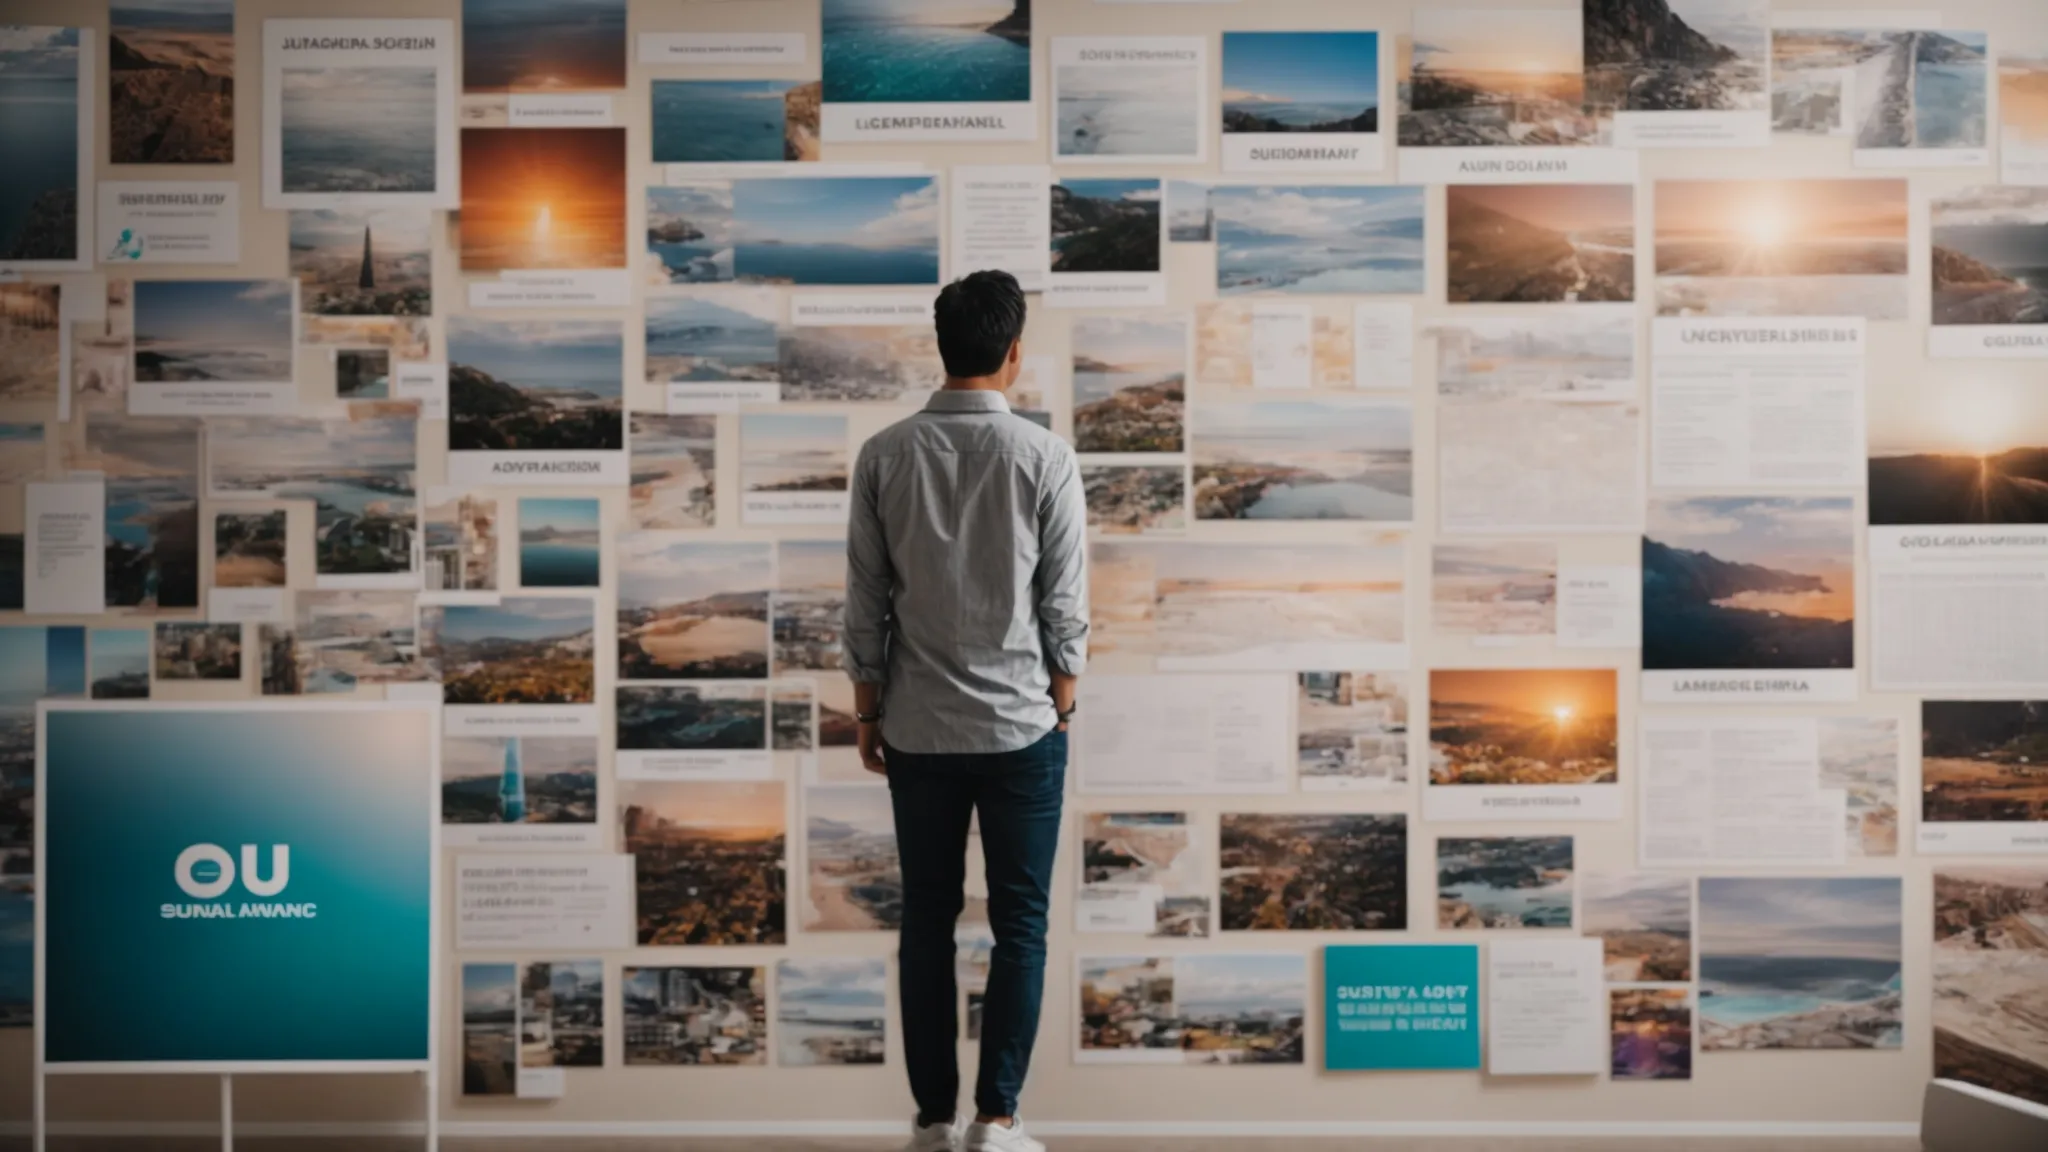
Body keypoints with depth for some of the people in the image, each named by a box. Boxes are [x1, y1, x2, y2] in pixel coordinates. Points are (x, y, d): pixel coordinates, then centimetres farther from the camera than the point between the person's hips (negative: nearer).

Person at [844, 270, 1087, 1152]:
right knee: (1019, 921, 6)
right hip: (1022, 725, -2)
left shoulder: (884, 456, -3)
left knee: (927, 920, 9)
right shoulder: (1046, 459, -8)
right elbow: (1065, 607, -4)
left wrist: (868, 714, 10)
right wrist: (1060, 711, 8)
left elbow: (866, 602, 0)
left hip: (918, 728, 2)